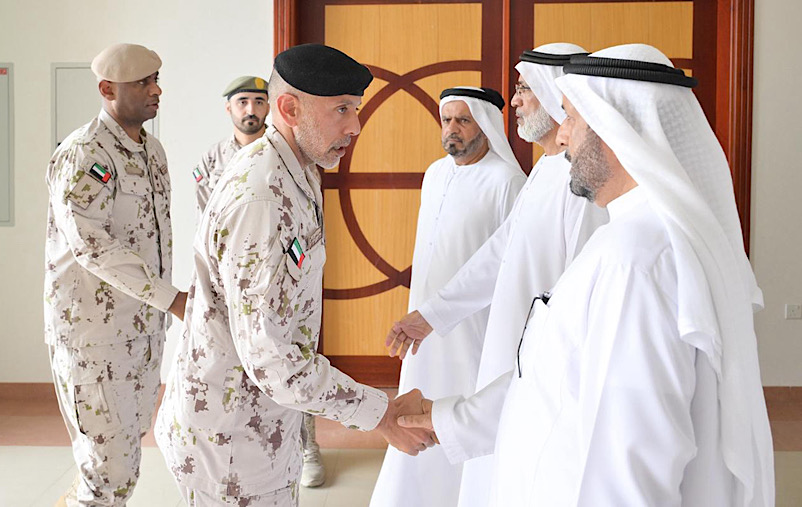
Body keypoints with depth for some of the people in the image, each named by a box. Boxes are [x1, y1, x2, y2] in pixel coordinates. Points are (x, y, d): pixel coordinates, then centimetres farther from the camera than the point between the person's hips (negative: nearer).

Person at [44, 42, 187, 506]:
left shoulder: (153, 150, 10)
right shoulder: (82, 154, -16)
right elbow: (91, 244, -25)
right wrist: (173, 299, -29)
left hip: (145, 324, 8)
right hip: (94, 328, -8)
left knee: (128, 444, 17)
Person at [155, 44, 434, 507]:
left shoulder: (295, 177, 7)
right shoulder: (259, 199, -27)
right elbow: (270, 359, -29)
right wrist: (380, 412, -25)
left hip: (263, 425, 10)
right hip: (229, 438, -9)